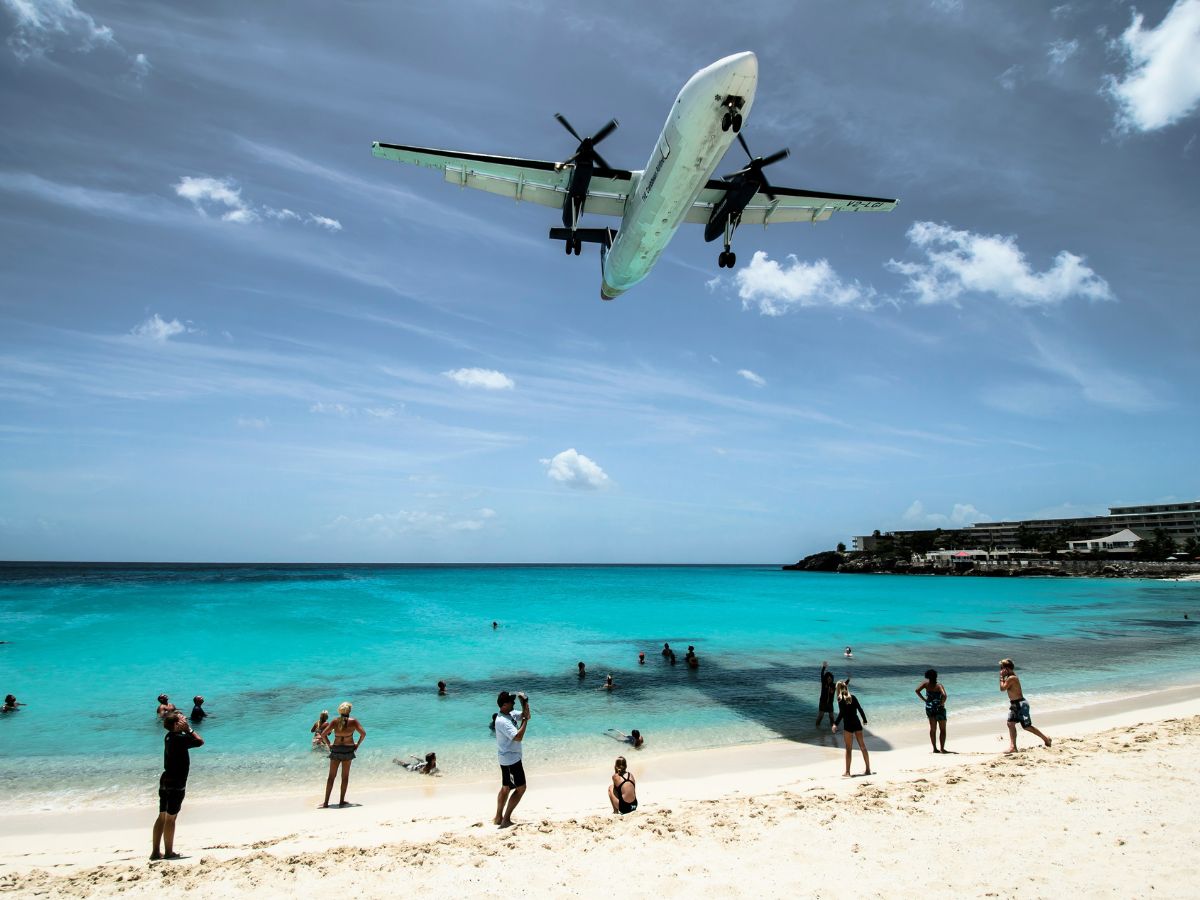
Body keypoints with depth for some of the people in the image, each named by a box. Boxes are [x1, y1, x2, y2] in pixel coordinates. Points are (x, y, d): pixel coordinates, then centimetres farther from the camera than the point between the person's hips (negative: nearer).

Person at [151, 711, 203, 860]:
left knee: (162, 816, 13)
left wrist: (186, 730, 2)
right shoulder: (180, 738, -20)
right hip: (176, 783, -9)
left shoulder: (169, 736, 7)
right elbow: (200, 741, -13)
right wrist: (188, 729, -11)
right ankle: (168, 852, 8)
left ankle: (156, 851, 19)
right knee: (170, 818, 0)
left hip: (165, 781, 9)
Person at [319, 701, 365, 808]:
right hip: (348, 750, -1)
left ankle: (326, 802, 8)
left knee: (331, 776, 9)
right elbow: (363, 733, -15)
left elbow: (323, 734, -10)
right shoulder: (353, 721, -9)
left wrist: (329, 744, 2)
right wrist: (358, 744, -1)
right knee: (345, 776, 12)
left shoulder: (335, 721, -5)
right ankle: (341, 801, 14)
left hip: (335, 749, 1)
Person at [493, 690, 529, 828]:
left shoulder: (510, 715, 3)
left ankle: (498, 818, 27)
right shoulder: (502, 721, -26)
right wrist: (525, 720, -24)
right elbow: (518, 737, -32)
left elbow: (524, 714, 14)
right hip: (511, 759, -10)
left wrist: (524, 702, -2)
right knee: (520, 788, -3)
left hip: (508, 758, 10)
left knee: (506, 788, 18)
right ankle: (506, 820, 1)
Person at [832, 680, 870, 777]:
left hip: (848, 725, -5)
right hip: (857, 724, 5)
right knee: (862, 746, 13)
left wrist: (835, 724, -16)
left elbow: (841, 713, -16)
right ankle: (868, 769, 19)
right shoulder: (853, 697, 8)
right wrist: (864, 719, 25)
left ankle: (847, 772, 3)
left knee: (849, 748, 0)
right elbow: (860, 709, 11)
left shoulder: (840, 699, -6)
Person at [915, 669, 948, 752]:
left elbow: (917, 690, -13)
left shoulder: (926, 683, -9)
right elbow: (944, 695, -35)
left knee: (932, 729, 14)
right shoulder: (939, 686, -19)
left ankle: (935, 748, 16)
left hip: (929, 708, 4)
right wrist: (942, 703, -19)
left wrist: (924, 699, -4)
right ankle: (942, 749, 7)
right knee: (942, 730, 11)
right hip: (939, 709, -3)